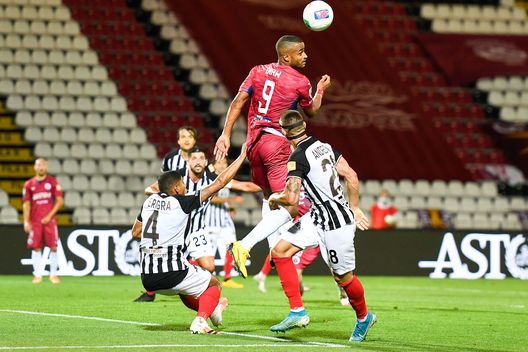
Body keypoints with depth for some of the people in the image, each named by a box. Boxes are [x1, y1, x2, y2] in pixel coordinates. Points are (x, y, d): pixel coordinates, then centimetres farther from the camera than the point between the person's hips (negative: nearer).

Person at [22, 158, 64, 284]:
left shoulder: (52, 181, 3)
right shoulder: (29, 184, 6)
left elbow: (59, 201, 1)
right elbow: (26, 204, 6)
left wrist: (49, 215, -8)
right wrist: (26, 222, -3)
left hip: (49, 220, -1)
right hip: (35, 221, 1)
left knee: (53, 247, -3)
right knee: (36, 248, 0)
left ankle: (53, 274, 7)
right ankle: (37, 275, 6)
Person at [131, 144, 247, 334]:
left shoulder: (149, 201, 11)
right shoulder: (182, 203, -6)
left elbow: (135, 232, 24)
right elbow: (219, 183, -3)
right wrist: (242, 156, 5)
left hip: (147, 280, 6)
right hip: (173, 274, -6)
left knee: (183, 287, 36)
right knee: (214, 284, 17)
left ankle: (211, 309, 44)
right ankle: (200, 320, -4)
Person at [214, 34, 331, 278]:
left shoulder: (258, 71, 9)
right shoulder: (300, 82, -3)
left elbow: (238, 102, 3)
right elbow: (311, 111, 14)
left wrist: (226, 134, 4)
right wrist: (320, 90, 31)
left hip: (254, 142, 7)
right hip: (277, 143, -7)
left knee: (270, 199, 23)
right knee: (287, 205, -10)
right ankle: (244, 246, -25)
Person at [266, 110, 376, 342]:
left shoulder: (298, 158, -18)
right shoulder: (324, 146, 7)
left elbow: (291, 198, -23)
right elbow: (351, 176, 11)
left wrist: (275, 199, 0)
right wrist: (354, 208, 21)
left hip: (335, 223, -9)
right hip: (318, 218, 9)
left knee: (343, 277, 6)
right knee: (279, 251, 1)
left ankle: (364, 317, 30)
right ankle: (297, 312, 1)